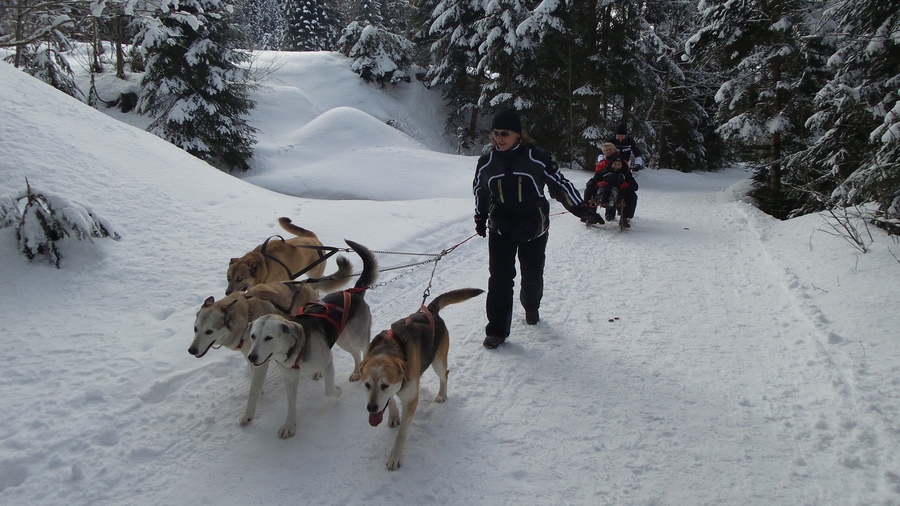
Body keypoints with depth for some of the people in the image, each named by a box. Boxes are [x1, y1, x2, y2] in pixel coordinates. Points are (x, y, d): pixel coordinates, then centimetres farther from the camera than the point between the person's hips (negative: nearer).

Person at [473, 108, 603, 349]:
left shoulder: (537, 158, -12)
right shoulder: (487, 162, -3)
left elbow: (560, 184, -7)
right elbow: (480, 191, 14)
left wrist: (582, 209, -10)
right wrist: (480, 218, 21)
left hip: (534, 230, -1)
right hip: (500, 230, 1)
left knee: (533, 276, 14)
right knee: (499, 279, -7)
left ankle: (531, 307, 45)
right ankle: (497, 329, 1)